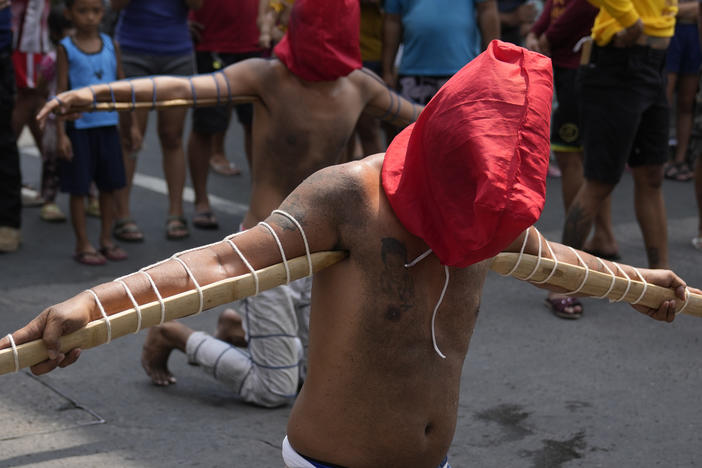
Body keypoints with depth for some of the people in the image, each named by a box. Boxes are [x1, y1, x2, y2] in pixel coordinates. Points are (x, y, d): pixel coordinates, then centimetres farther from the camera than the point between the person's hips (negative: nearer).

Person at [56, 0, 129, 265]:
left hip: (108, 126, 4)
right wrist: (61, 134, -10)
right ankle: (83, 246, 12)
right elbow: (61, 92, -5)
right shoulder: (66, 48, -4)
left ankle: (106, 240, 22)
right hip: (79, 127, -3)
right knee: (79, 189, 3)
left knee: (109, 186, 9)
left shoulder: (111, 45, 5)